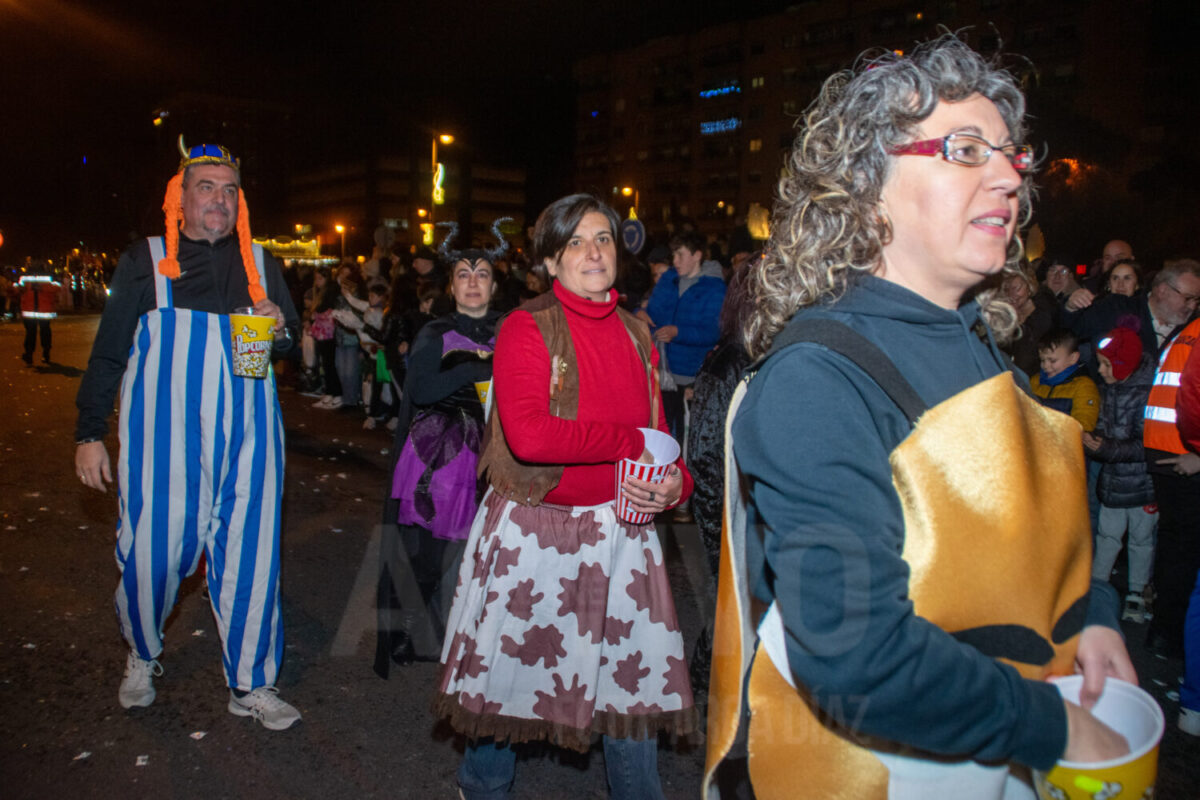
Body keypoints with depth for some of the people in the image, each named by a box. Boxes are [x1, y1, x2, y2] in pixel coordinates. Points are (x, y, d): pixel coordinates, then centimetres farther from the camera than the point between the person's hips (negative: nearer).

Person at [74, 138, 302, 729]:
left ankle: (251, 685, 19)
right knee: (153, 553, 3)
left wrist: (280, 331, -5)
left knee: (250, 555, 4)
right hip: (164, 437, -2)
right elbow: (108, 353, 5)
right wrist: (89, 434, 2)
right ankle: (141, 656, 35)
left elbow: (293, 341, 19)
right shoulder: (144, 261, 4)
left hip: (247, 436, 2)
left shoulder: (260, 264, 12)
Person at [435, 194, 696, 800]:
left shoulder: (637, 336, 8)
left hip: (619, 527, 4)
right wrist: (630, 442, -18)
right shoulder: (525, 329, -10)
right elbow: (529, 434, -24)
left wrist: (675, 482, -11)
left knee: (633, 674, 11)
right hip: (532, 533, -4)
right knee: (510, 665, 13)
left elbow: (658, 432, 10)